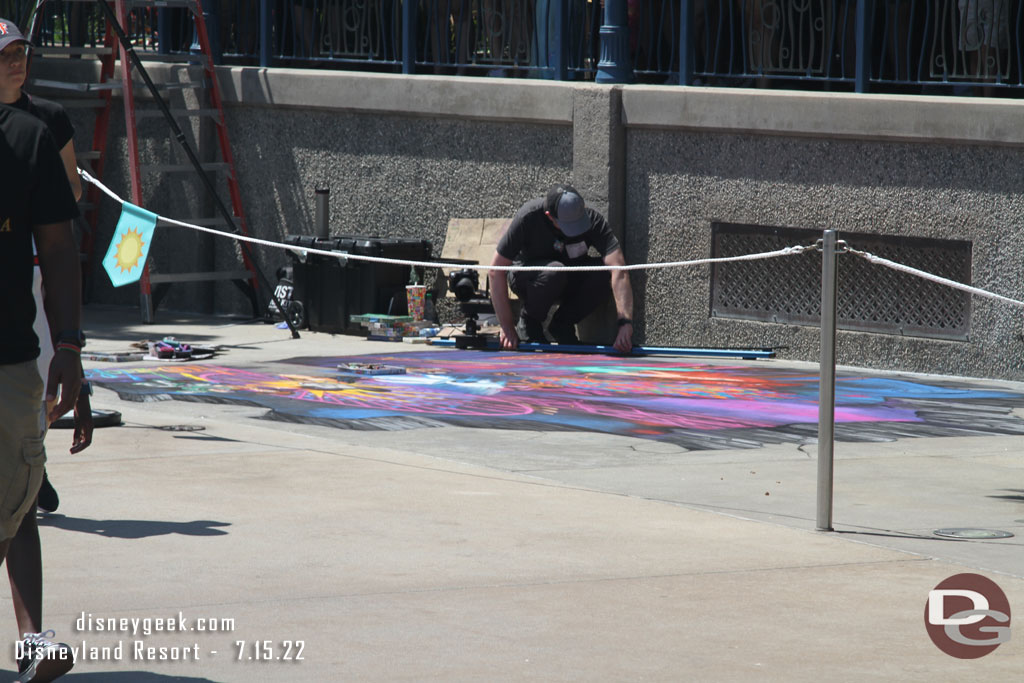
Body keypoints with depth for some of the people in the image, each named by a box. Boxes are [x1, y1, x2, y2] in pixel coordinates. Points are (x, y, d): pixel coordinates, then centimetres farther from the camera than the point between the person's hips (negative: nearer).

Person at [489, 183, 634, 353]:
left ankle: (562, 323, -6)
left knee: (605, 273, -29)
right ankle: (529, 322, -9)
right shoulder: (528, 217, -30)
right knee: (554, 272, -37)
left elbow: (618, 269, -33)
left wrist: (625, 322, -45)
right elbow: (497, 271, -26)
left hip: (571, 280, 3)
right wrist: (507, 328, -27)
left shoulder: (593, 220, -25)